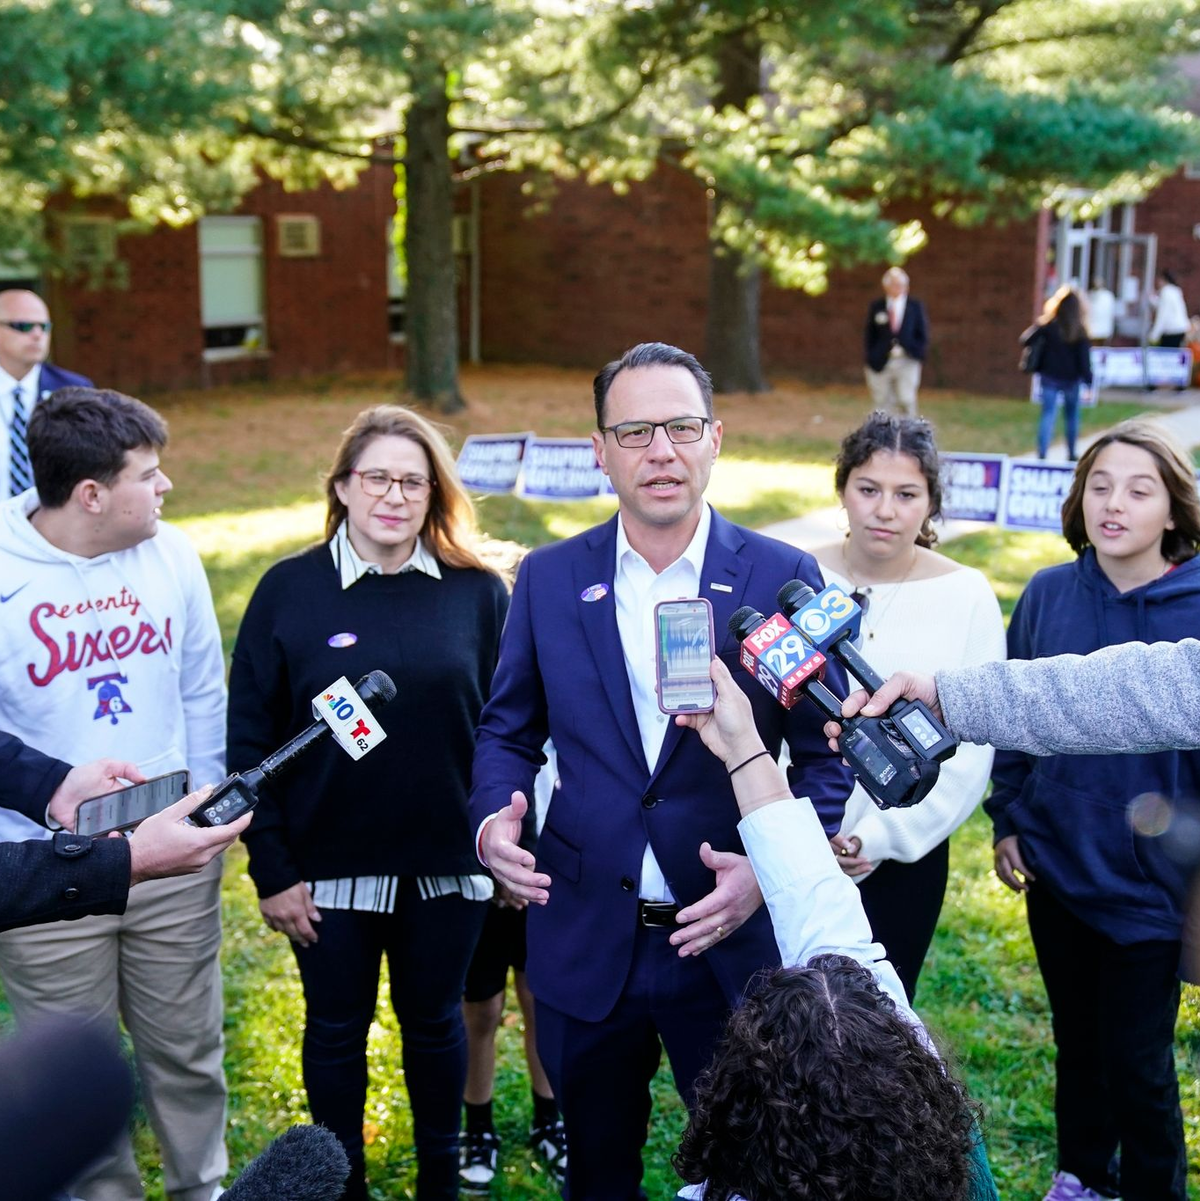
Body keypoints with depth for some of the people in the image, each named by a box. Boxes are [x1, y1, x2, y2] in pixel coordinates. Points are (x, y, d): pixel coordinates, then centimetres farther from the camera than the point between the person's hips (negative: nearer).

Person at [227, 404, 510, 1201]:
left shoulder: (476, 591, -4)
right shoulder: (289, 590, -6)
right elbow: (251, 741, -5)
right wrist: (272, 871, -7)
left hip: (447, 863, 1)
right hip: (331, 865, 0)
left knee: (434, 1022, 17)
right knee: (336, 1031, 15)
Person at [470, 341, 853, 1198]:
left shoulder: (783, 578, -7)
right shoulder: (549, 579, -1)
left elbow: (826, 754, -3)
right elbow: (508, 731, 8)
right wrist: (494, 815, -13)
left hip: (732, 941, -1)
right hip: (584, 945, 2)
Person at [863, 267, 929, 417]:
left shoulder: (916, 306, 8)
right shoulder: (876, 307, 8)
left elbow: (923, 335, 8)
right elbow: (869, 336, 8)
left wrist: (915, 353, -7)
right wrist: (870, 359, -3)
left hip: (907, 362, 0)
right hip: (881, 363, 1)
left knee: (906, 401, -8)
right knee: (883, 402, 0)